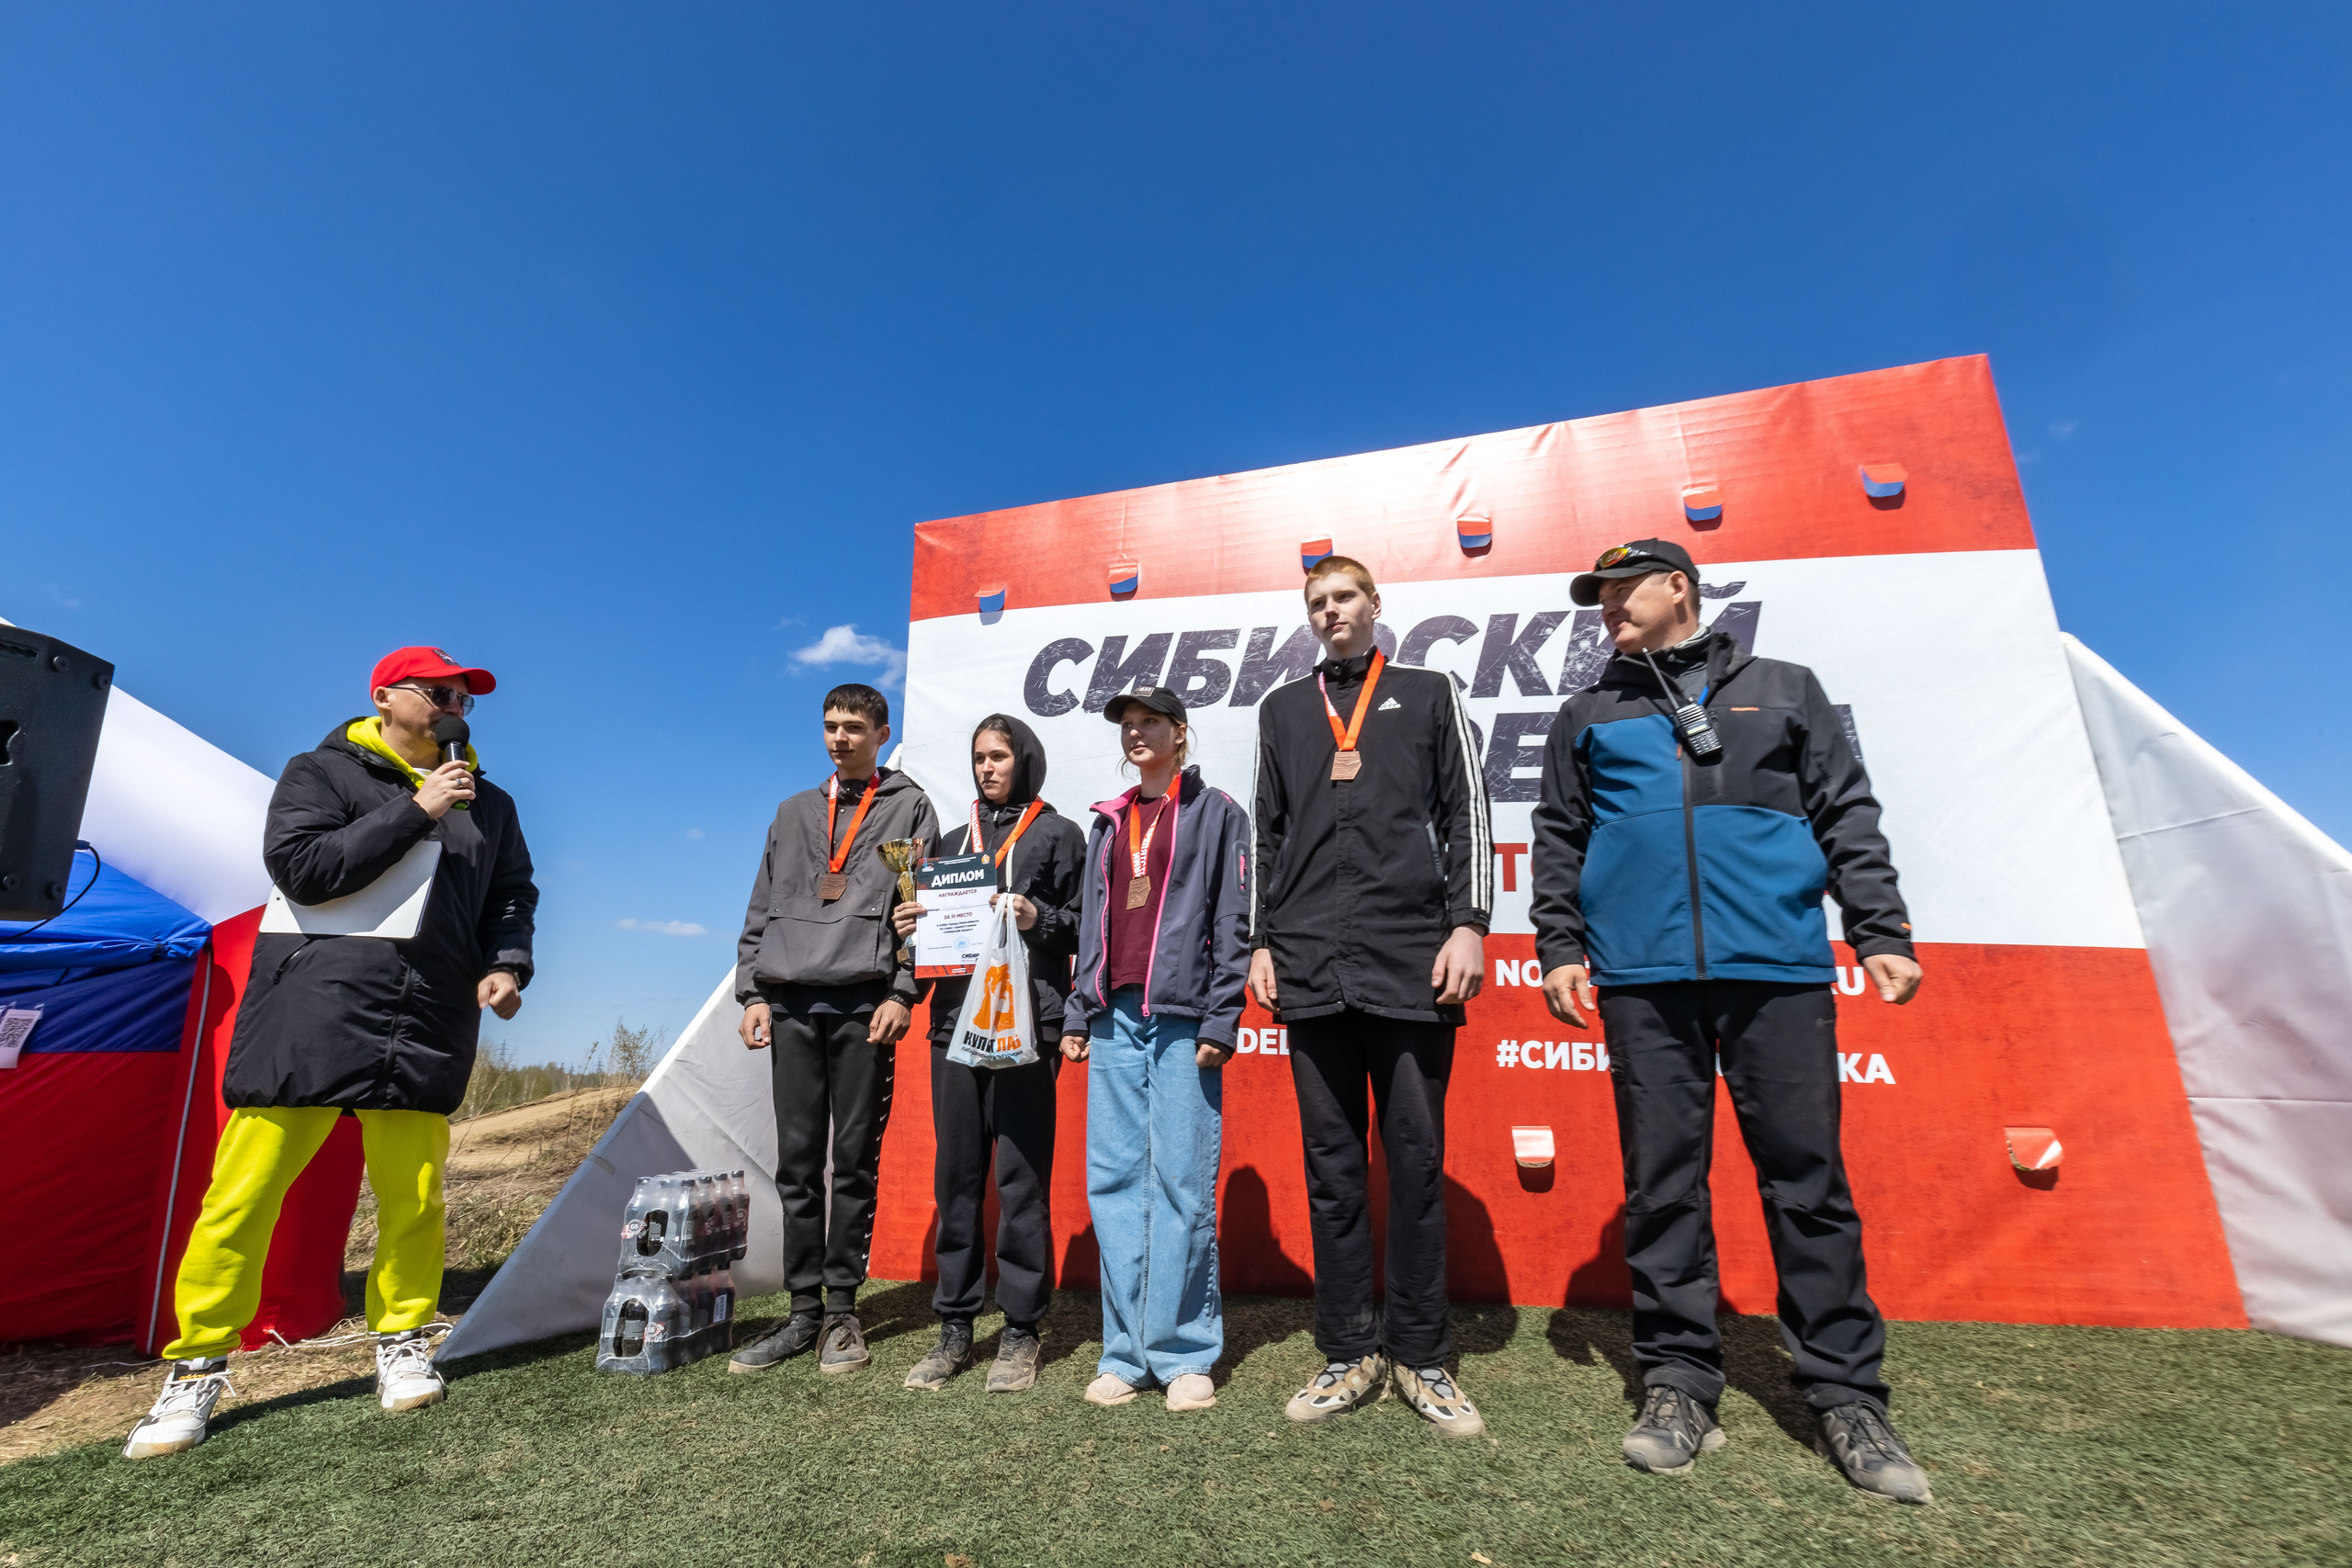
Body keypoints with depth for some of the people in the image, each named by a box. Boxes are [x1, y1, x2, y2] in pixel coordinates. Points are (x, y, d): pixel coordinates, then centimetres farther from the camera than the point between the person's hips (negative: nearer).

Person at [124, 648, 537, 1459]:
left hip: (428, 1029, 3)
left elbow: (513, 897, 18)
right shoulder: (322, 773, 4)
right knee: (247, 1187, 2)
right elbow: (301, 868, -11)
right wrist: (415, 813, -15)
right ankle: (197, 1369, 21)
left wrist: (505, 966, 2)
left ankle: (401, 1344, 23)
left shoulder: (488, 803, 15)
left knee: (412, 1194, 4)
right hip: (315, 1014, -2)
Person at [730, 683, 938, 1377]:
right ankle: (803, 1311, 18)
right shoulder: (794, 813, 19)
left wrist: (903, 992, -9)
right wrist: (753, 991, 9)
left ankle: (842, 1308, 16)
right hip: (791, 1005, 4)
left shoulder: (910, 808, 6)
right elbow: (762, 910, 19)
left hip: (863, 1004, -4)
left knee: (855, 1159, 3)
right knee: (796, 1161, 7)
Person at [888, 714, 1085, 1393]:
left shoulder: (1059, 834, 7)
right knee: (956, 1174, 8)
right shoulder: (956, 841, 20)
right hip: (955, 1020, 5)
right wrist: (912, 928, 2)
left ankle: (1021, 1331, 12)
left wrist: (1038, 918, -15)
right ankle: (955, 1326, 20)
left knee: (1021, 1176, -1)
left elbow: (1084, 926, 2)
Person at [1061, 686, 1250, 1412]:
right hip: (1115, 1019, 5)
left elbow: (1233, 923, -3)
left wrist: (1220, 1023, -10)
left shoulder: (1216, 812, 4)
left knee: (1182, 1183, -3)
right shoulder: (1107, 823, 20)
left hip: (1181, 1020, -5)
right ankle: (1127, 1352, 15)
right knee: (1114, 1181, 5)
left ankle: (1184, 1353, 10)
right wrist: (1078, 1015, 13)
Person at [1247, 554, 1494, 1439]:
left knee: (1416, 1158, 4)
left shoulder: (1430, 694, 14)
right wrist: (1261, 943, 8)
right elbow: (1268, 834, 16)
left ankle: (1420, 1357, 18)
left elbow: (1466, 814, 7)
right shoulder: (1282, 710, 19)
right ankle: (1350, 1356, 19)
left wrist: (1468, 923, -5)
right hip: (1310, 964, 2)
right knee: (1331, 1162, 6)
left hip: (1412, 957, -2)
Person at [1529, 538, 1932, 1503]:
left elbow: (1847, 819, 10)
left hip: (1779, 967, 0)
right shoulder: (1589, 716, 17)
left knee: (1808, 1174, 3)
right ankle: (1678, 1383, 15)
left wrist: (1881, 935, 1)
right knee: (1661, 1180, 4)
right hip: (1643, 976, 1)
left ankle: (1846, 1395, 17)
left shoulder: (1783, 691, 15)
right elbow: (1558, 842, 13)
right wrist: (1559, 947, 2)